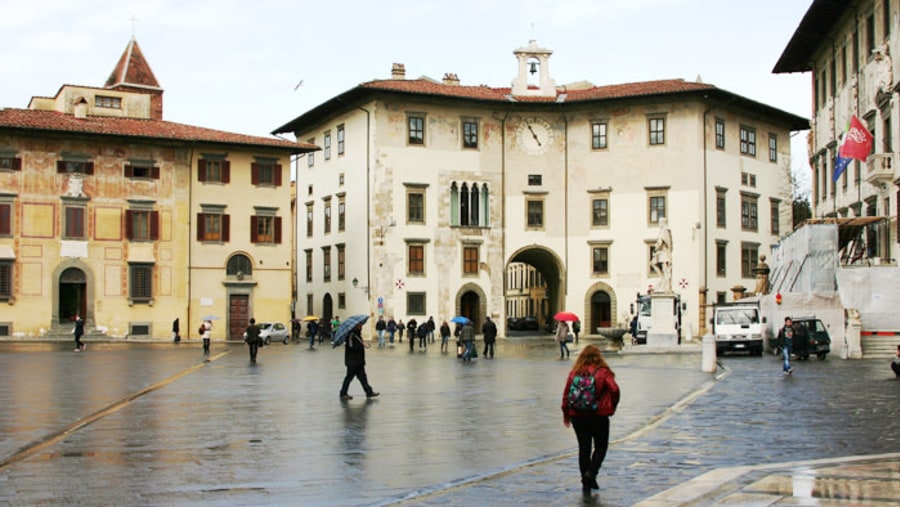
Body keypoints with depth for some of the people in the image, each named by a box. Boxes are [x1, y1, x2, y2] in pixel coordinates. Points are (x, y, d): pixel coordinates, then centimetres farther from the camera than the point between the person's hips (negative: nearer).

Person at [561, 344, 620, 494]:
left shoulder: (574, 372, 1)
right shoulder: (603, 372, -7)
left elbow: (566, 394, 3)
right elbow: (614, 390, -16)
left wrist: (566, 414, 13)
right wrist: (612, 407, 2)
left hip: (578, 416, 3)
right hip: (599, 416, -2)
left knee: (584, 448, 10)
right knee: (601, 446, 13)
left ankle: (586, 482, 11)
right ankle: (591, 472, -7)